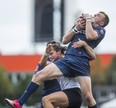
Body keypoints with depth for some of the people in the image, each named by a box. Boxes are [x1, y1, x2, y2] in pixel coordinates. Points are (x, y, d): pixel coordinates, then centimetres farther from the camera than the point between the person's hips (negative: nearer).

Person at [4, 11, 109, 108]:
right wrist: (76, 28, 7)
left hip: (81, 63, -5)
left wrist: (88, 19, 2)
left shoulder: (100, 30, 11)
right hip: (67, 59, 5)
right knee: (39, 75, -8)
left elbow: (90, 36, -12)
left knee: (88, 96, -16)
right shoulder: (80, 26, 29)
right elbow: (65, 40, 20)